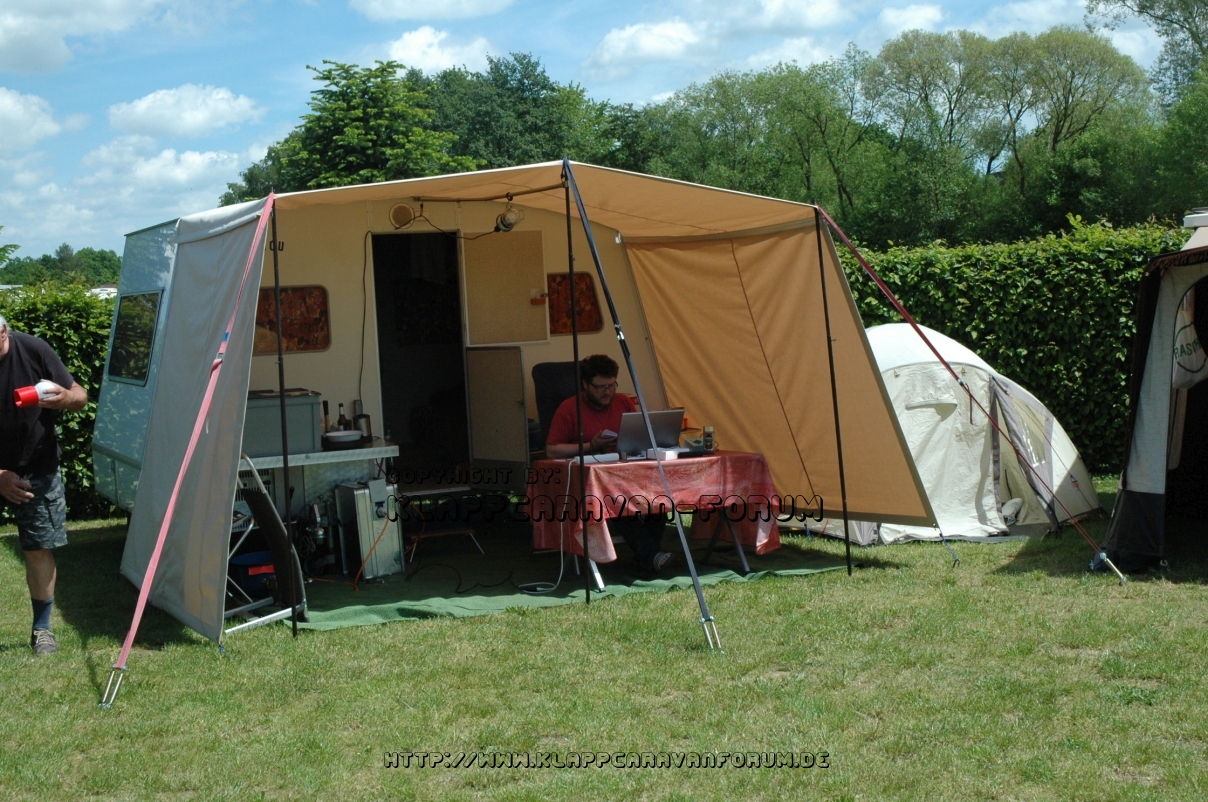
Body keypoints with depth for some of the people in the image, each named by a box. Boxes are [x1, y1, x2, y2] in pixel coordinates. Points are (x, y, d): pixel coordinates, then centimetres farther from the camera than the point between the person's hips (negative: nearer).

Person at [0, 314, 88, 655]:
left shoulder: (33, 351, -18)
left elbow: (80, 397, -8)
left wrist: (65, 398, -31)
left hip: (36, 470, 0)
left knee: (39, 549, 1)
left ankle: (42, 628, 16)